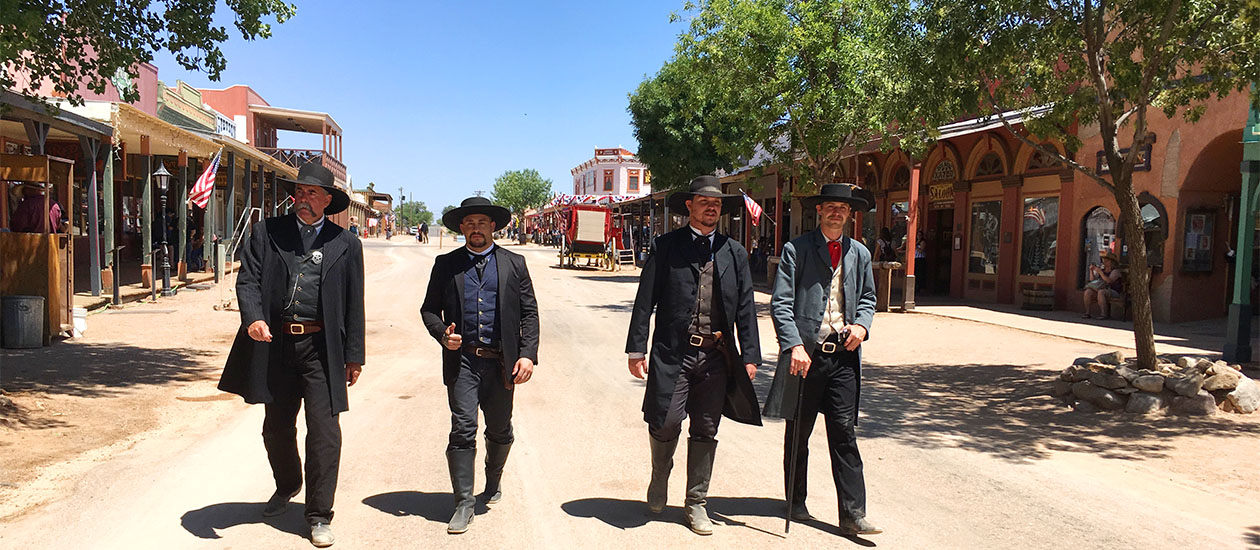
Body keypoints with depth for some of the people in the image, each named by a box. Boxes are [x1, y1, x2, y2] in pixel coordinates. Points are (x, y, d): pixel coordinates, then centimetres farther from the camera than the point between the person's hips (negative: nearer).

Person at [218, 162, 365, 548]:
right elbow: (247, 280, 0)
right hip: (276, 344, 2)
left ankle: (319, 516, 7)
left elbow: (354, 304, 5)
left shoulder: (346, 244, 4)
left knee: (324, 431, -5)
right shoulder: (267, 233, 7)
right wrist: (253, 318, -21)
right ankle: (286, 487, 45)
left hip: (321, 348, -2)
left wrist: (354, 356, 4)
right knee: (276, 428, 17)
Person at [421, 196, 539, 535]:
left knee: (500, 432, 14)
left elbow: (529, 312, 4)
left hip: (501, 363, 1)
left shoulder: (514, 264, 7)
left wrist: (528, 354, -7)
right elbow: (429, 309, 12)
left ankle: (493, 483, 39)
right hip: (462, 360, -1)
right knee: (463, 430, -6)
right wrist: (443, 334, -9)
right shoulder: (445, 265, 8)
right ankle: (463, 504, 3)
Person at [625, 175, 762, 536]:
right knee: (665, 422, -7)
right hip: (673, 353, -3)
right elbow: (645, 301, 0)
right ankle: (660, 475, 26)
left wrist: (750, 356, 6)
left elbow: (745, 309, 11)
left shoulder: (735, 253, 11)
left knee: (705, 432, 8)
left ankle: (696, 503, 24)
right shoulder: (666, 246, 2)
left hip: (717, 355, 3)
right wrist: (636, 349, -4)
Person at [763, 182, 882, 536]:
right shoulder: (796, 250, -2)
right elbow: (780, 304, -7)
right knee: (797, 435, 10)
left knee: (844, 433, 0)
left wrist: (862, 324, 0)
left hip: (843, 357, 3)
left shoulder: (859, 254, 12)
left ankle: (853, 514, 4)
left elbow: (868, 297, 22)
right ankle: (796, 503, 26)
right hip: (806, 354, -2)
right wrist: (794, 345, -19)